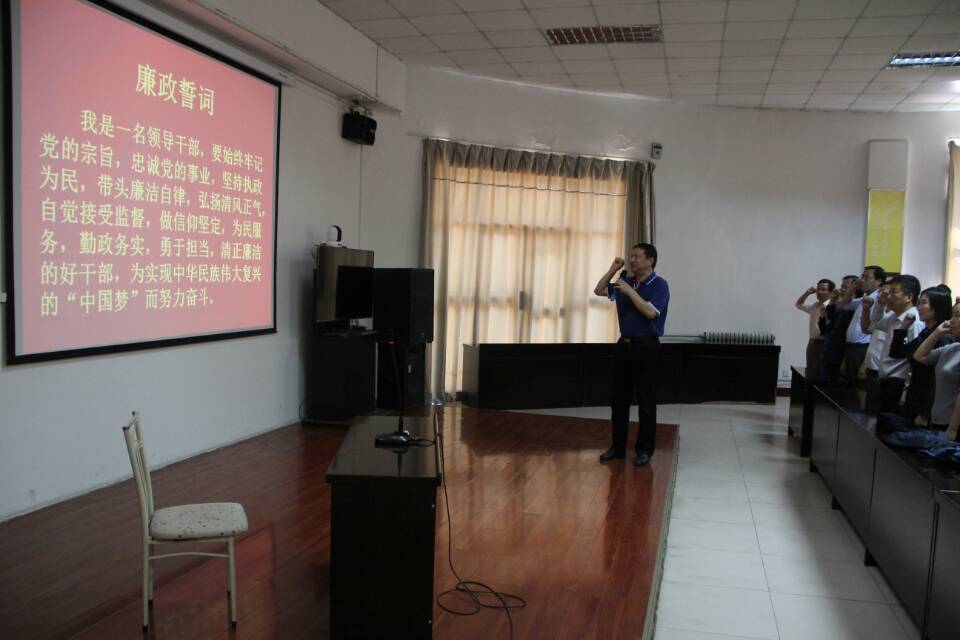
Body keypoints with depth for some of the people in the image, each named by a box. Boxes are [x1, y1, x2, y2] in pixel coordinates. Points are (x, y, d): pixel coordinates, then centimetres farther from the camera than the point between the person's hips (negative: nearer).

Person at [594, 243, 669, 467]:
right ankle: (618, 446, 19)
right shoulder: (626, 281, 10)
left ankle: (644, 450, 12)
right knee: (619, 399, 10)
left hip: (646, 346, -6)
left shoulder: (659, 285, -9)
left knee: (646, 401, 1)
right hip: (624, 344, 6)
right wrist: (613, 269, 7)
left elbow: (651, 312, -23)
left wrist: (630, 291, -20)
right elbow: (599, 290, 18)